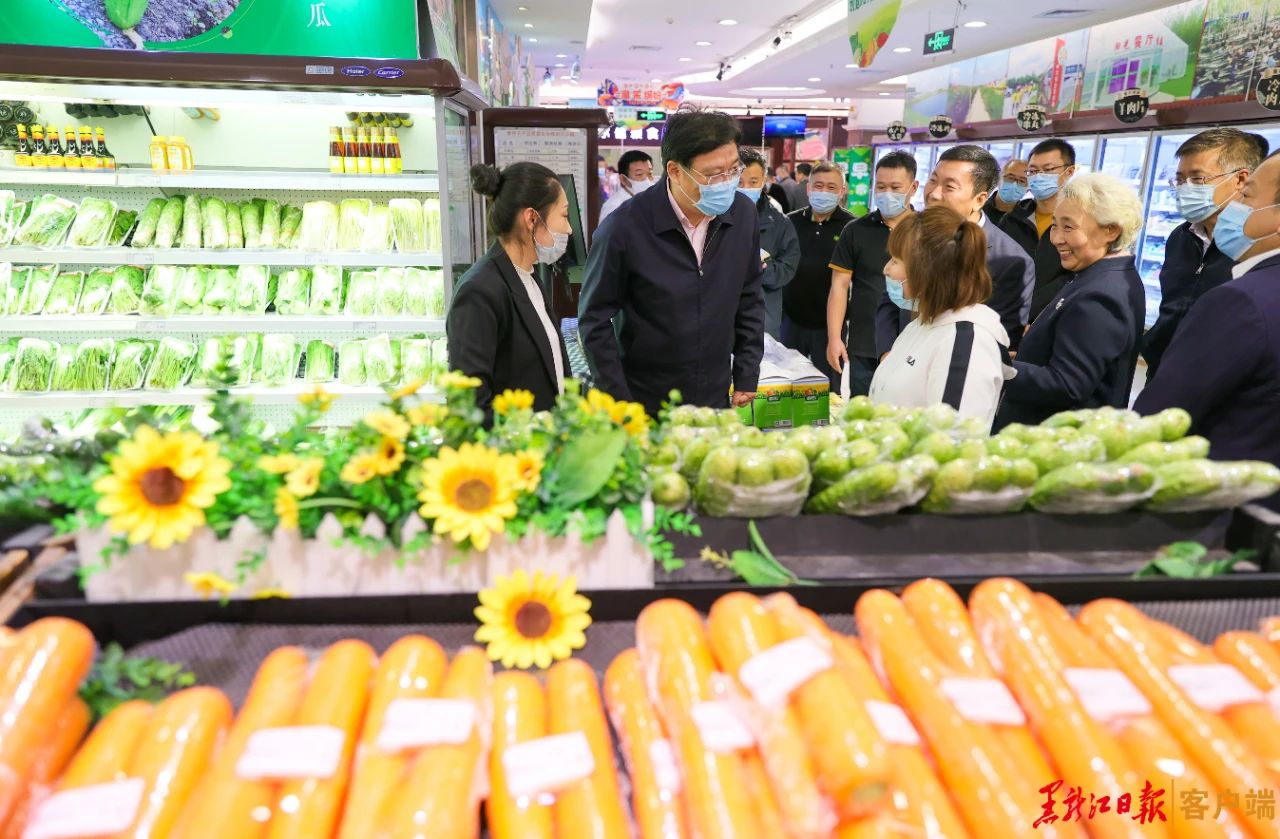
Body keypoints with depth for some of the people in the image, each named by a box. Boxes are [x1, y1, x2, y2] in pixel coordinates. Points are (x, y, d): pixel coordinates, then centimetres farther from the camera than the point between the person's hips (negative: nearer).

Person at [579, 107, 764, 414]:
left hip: (717, 398, 4)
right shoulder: (625, 227, -17)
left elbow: (749, 300, 8)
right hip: (643, 403, -4)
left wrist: (747, 377, 7)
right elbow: (595, 319, -10)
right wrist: (618, 402, -12)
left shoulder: (743, 215, -4)